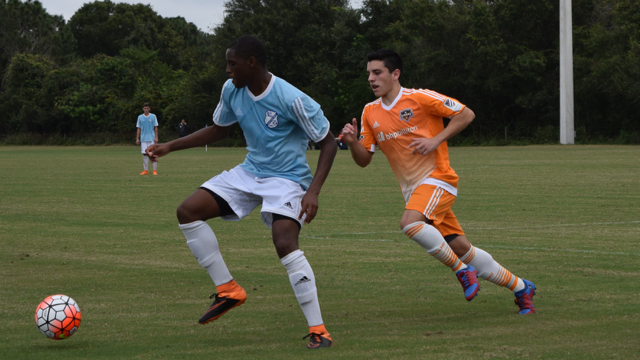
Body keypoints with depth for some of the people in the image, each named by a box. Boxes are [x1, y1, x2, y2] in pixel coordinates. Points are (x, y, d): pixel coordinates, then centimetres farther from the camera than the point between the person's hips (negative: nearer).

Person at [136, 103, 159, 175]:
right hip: (143, 139, 2)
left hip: (152, 139, -2)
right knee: (144, 154, 2)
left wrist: (156, 137, -6)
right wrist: (137, 139, 5)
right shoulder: (140, 117, 9)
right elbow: (139, 129, 11)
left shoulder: (153, 116, 3)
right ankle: (146, 170, 6)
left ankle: (155, 170, -1)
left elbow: (155, 128, 3)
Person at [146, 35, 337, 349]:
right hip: (249, 173, 7)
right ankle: (228, 290, 4)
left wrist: (313, 191, -25)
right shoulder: (232, 90, -2)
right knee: (187, 211, -6)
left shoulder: (291, 99, -22)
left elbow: (328, 143, -14)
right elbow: (218, 129, 18)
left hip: (287, 179, -7)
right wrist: (169, 147, 12)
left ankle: (318, 330, -22)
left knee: (284, 242, -30)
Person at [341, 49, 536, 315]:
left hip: (437, 178, -6)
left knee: (410, 223, -31)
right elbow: (364, 160, 10)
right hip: (412, 189, 6)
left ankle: (462, 270, -13)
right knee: (460, 247, 2)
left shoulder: (419, 98, -8)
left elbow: (466, 114, -6)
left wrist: (435, 141, -15)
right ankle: (520, 287, 15)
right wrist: (352, 142, -11)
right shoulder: (370, 113, 9)